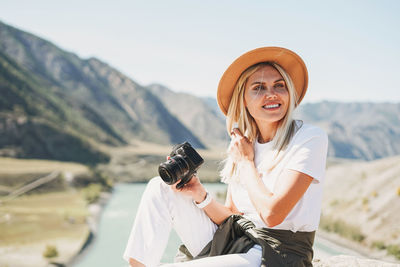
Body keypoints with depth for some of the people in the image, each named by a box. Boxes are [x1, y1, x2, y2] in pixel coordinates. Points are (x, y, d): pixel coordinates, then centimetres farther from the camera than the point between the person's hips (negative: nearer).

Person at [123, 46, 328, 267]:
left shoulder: (310, 139, -12)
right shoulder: (241, 144, 8)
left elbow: (272, 214, -22)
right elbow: (231, 217, 9)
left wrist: (246, 162, -8)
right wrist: (201, 197, -10)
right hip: (230, 244, 7)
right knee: (160, 187, -2)